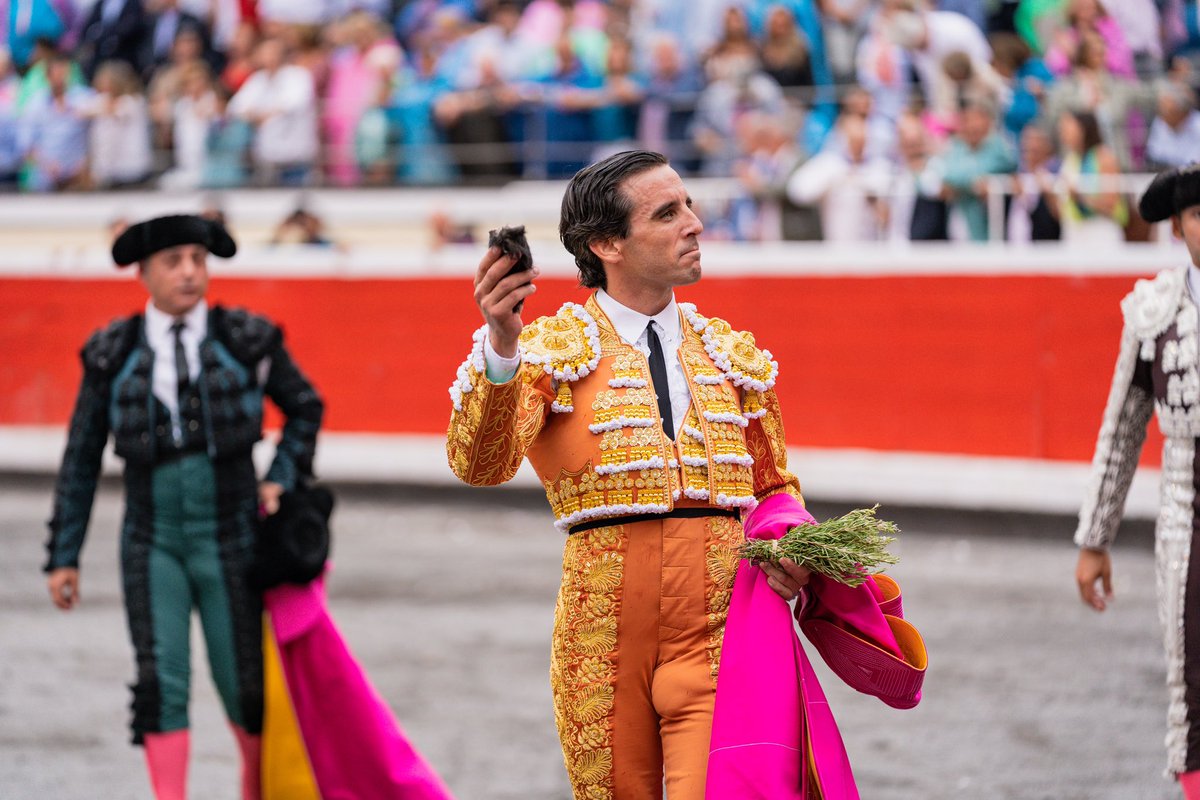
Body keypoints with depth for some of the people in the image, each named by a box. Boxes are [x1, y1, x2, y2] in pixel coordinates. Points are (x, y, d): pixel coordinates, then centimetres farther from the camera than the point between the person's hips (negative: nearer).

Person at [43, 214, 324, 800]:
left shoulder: (246, 339, -6)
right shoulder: (114, 353, -4)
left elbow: (304, 408, 11)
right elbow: (81, 459, 2)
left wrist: (281, 479, -4)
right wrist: (63, 558, 0)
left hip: (231, 543, 0)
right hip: (153, 545, 0)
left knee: (241, 686, 6)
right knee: (161, 684, -15)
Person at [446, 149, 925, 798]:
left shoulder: (732, 354, 15)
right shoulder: (551, 349, 1)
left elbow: (775, 487, 25)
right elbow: (480, 464, -16)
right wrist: (501, 349, -34)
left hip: (720, 628, 2)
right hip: (605, 629, -1)